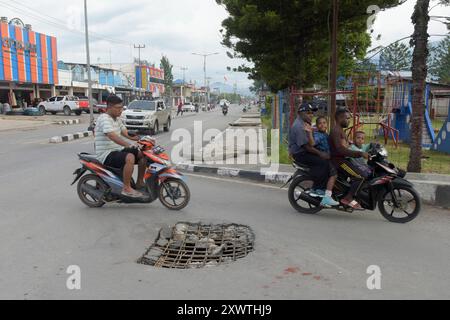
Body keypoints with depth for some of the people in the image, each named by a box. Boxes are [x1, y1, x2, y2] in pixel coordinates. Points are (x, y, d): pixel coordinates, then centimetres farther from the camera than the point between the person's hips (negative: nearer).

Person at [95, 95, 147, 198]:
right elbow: (112, 136, -31)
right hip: (106, 155, -10)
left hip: (117, 151, 10)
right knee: (130, 157, -34)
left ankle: (140, 183, 11)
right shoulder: (104, 119, -15)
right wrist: (128, 145, -42)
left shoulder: (117, 119, 16)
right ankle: (126, 188, -28)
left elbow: (126, 133, 10)